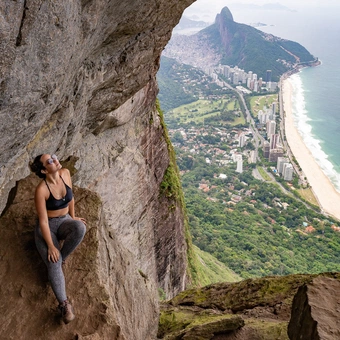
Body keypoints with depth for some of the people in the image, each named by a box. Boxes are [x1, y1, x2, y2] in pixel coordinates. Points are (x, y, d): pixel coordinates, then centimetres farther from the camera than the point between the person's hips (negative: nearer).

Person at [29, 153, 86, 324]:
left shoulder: (65, 173, -11)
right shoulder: (41, 190, -26)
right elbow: (43, 220, -21)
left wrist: (73, 216, 14)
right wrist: (51, 246, -20)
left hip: (64, 222, 4)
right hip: (47, 227, -4)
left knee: (80, 227, -31)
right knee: (54, 263, -24)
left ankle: (60, 257, -9)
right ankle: (64, 303, -23)